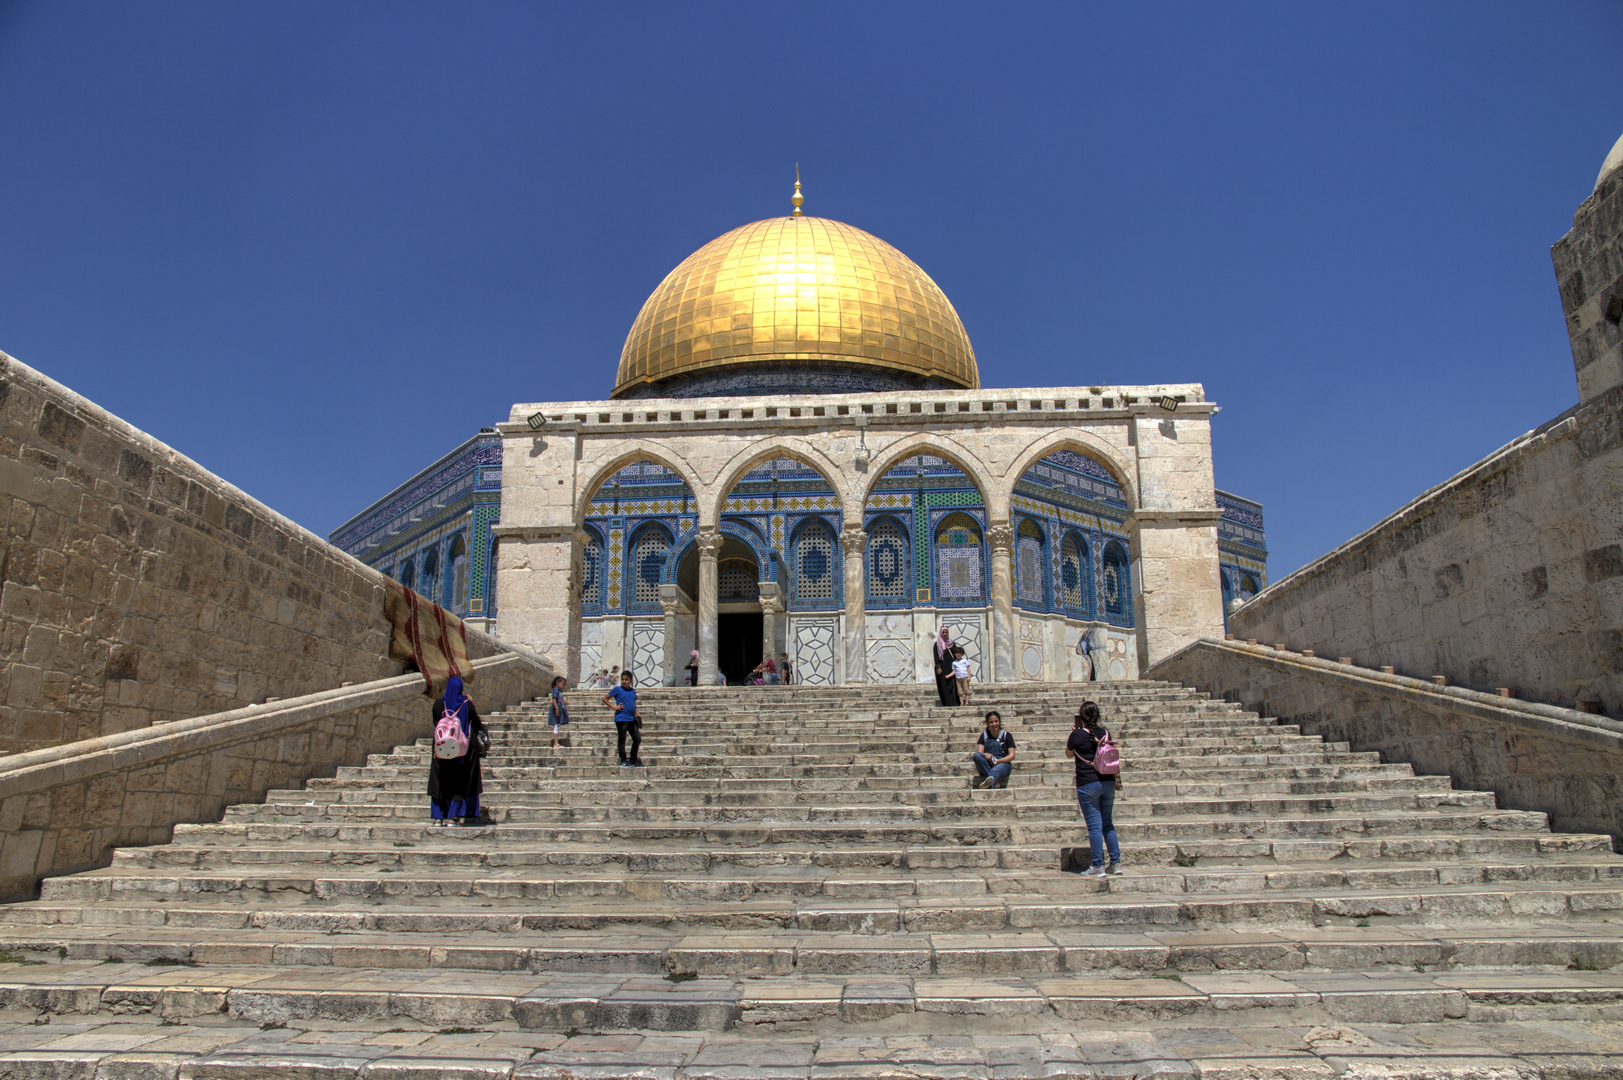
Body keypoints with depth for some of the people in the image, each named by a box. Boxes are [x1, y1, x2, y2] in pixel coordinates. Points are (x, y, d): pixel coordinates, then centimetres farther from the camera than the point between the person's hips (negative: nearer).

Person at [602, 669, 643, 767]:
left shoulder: (633, 691, 13)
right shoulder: (617, 689, -3)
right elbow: (605, 698, -2)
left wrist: (637, 713, 9)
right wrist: (614, 707, -10)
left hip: (632, 719, 6)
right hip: (621, 718, -6)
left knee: (637, 739, 6)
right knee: (622, 739, 1)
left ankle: (633, 760, 17)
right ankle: (623, 760, 9)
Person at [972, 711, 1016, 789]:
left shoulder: (1006, 735, 9)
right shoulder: (984, 735, 15)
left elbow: (1012, 755, 2)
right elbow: (980, 752, 4)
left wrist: (998, 760, -16)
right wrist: (986, 755, -21)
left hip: (1003, 763, -3)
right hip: (986, 765, 3)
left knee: (996, 769, -40)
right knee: (976, 755, -31)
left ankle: (989, 782, -75)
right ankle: (993, 781, -45)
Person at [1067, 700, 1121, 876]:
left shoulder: (1078, 734, -8)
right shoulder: (1105, 733, 6)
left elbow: (1069, 754, 8)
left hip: (1088, 784, -5)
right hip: (1108, 782, 5)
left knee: (1094, 825, -2)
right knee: (1108, 823, 14)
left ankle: (1098, 867, 0)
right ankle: (1116, 863, 15)